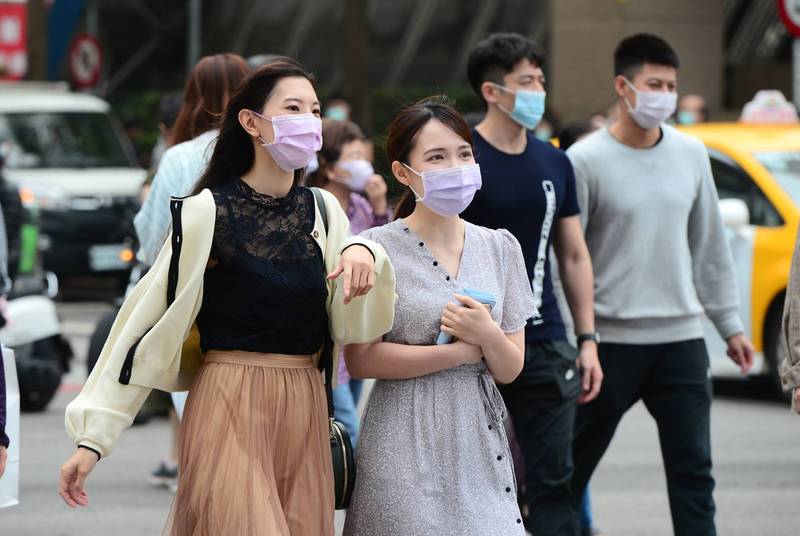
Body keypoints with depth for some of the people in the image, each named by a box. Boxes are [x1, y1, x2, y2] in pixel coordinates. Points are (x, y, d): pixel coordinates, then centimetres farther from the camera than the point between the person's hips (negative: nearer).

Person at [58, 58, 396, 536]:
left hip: (305, 410, 5)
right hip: (229, 406, -5)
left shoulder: (323, 211, 8)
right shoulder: (207, 213, -6)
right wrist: (91, 439, -9)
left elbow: (354, 327, 2)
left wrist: (364, 255, -18)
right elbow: (147, 323, -6)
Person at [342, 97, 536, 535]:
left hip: (481, 445, 4)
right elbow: (361, 361, -11)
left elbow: (510, 369, 8)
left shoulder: (501, 247, 9)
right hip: (406, 452, -4)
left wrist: (489, 335, -14)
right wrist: (460, 352, -11)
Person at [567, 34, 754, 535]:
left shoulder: (691, 154, 7)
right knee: (569, 472, 5)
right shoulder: (587, 160, -7)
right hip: (610, 340, -4)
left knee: (694, 473, 2)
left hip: (681, 340, 4)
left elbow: (710, 246, 15)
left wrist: (730, 324, 13)